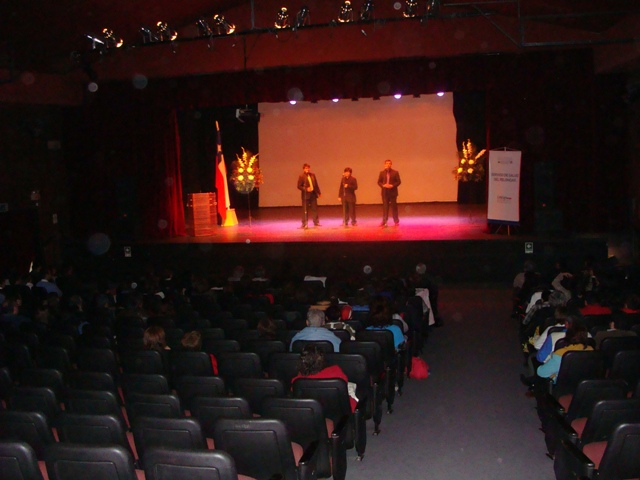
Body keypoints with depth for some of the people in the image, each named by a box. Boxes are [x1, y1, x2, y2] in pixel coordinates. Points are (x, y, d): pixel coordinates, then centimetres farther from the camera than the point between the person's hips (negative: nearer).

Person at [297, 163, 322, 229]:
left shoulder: (313, 175, 9)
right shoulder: (301, 176, -7)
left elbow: (316, 185, 14)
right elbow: (299, 186, -9)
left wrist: (319, 192, 14)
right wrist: (306, 189, -21)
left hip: (313, 194, 5)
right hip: (306, 195, -5)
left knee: (314, 209, 9)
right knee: (305, 210, 0)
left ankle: (316, 222, 18)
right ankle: (304, 224, 6)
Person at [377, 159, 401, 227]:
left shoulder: (395, 172, 1)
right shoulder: (382, 173, 8)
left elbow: (398, 181, -2)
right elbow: (379, 182, 8)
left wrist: (392, 185, -16)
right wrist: (383, 185, -12)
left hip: (393, 192, -2)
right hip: (385, 192, 2)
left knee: (394, 206, 2)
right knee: (385, 207, 2)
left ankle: (396, 221, 9)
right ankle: (384, 221, 6)